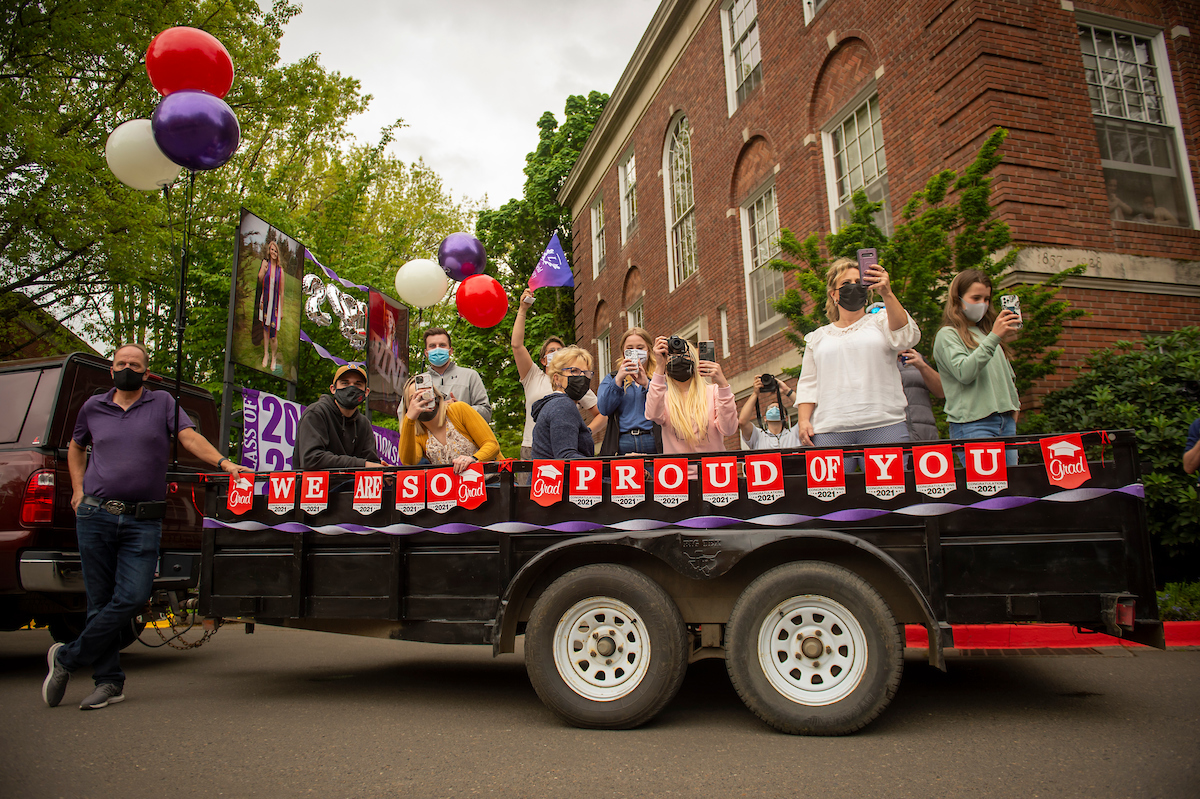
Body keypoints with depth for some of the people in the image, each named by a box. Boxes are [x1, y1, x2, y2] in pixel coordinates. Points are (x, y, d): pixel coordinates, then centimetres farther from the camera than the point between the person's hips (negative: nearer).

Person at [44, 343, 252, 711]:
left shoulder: (163, 403, 8)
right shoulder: (93, 407, 14)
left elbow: (189, 436, -4)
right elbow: (76, 447, 29)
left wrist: (223, 462, -21)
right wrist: (78, 490, 16)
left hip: (143, 522, -2)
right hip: (95, 517, 2)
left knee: (132, 597, -10)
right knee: (100, 600, 5)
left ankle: (66, 659, 10)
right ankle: (109, 681, 15)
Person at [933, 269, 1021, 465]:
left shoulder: (986, 331, 20)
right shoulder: (947, 335, -2)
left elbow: (1006, 372, 28)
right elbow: (964, 372, -18)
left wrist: (1014, 401, 13)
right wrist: (994, 337, -21)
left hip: (1006, 420, 7)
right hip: (973, 424, -7)